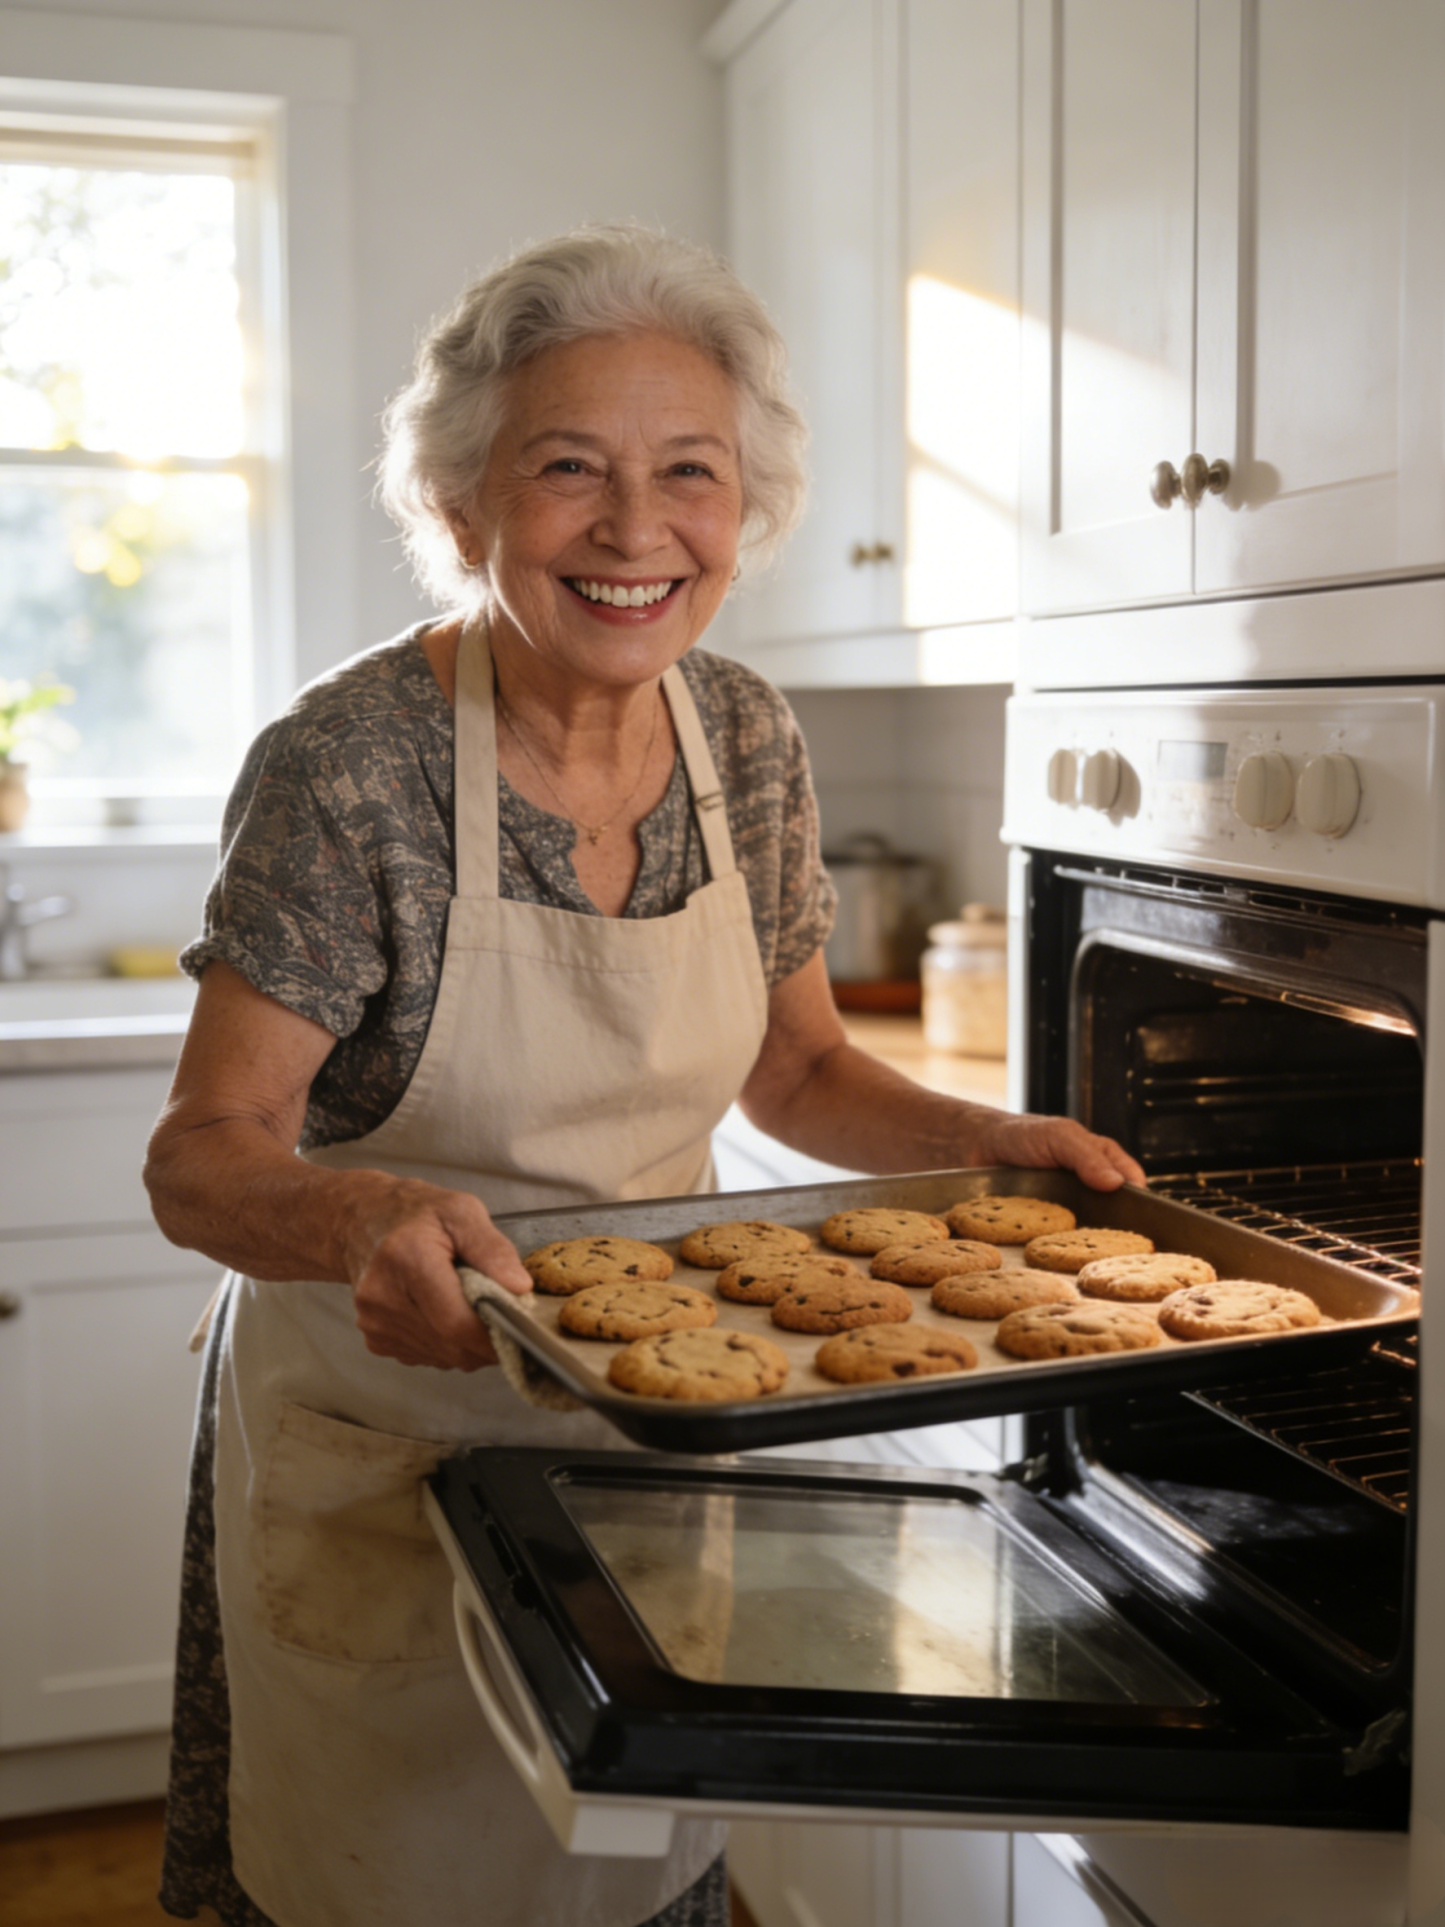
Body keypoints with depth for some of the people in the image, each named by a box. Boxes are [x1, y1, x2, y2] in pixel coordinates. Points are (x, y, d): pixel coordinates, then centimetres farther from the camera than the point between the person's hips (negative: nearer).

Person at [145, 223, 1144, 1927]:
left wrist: (992, 1142, -10)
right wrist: (355, 1218, -40)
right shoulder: (351, 761, -21)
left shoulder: (746, 739, -5)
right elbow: (203, 1156, -20)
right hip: (383, 1448, -4)